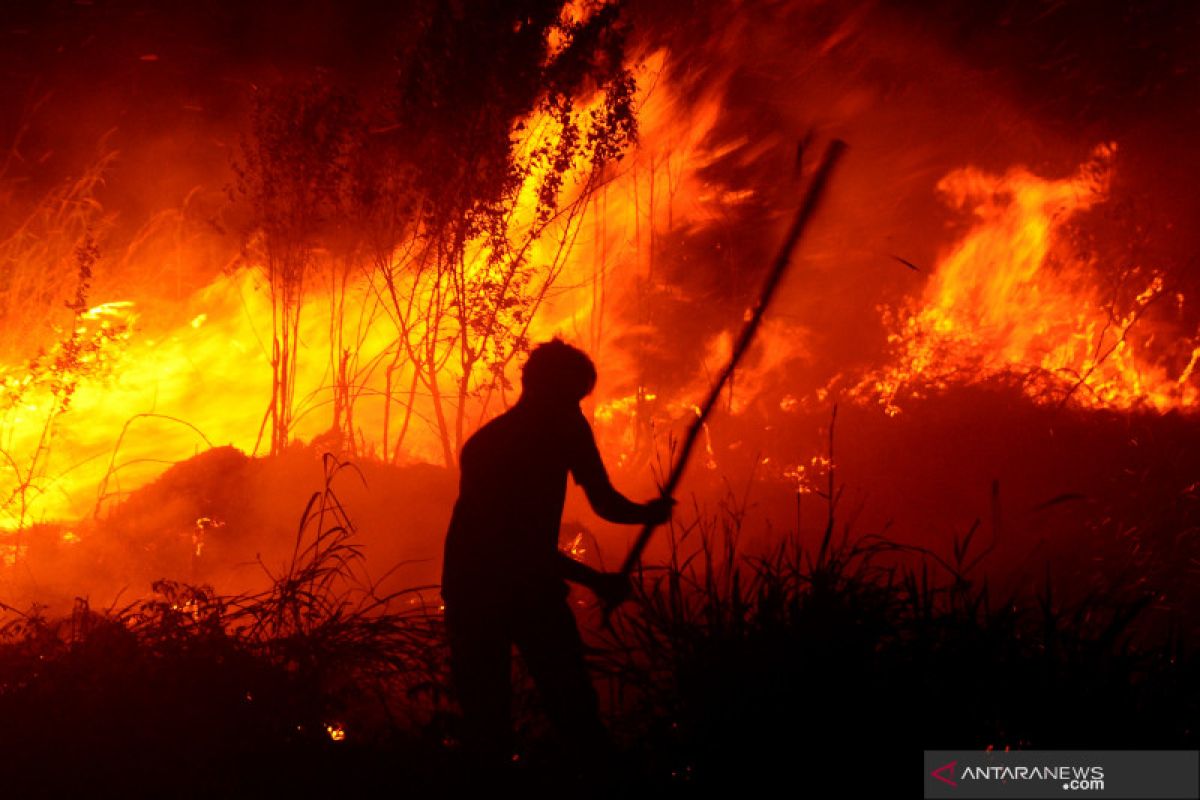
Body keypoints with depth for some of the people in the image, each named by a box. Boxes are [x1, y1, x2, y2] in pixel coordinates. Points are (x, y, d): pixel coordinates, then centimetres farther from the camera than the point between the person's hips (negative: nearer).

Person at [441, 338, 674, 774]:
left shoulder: (481, 441, 24)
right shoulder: (562, 425, 6)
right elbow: (606, 503, 5)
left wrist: (593, 579, 29)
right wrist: (649, 513, 26)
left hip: (468, 590, 6)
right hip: (529, 590, -5)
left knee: (485, 725, 7)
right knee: (575, 713, 0)